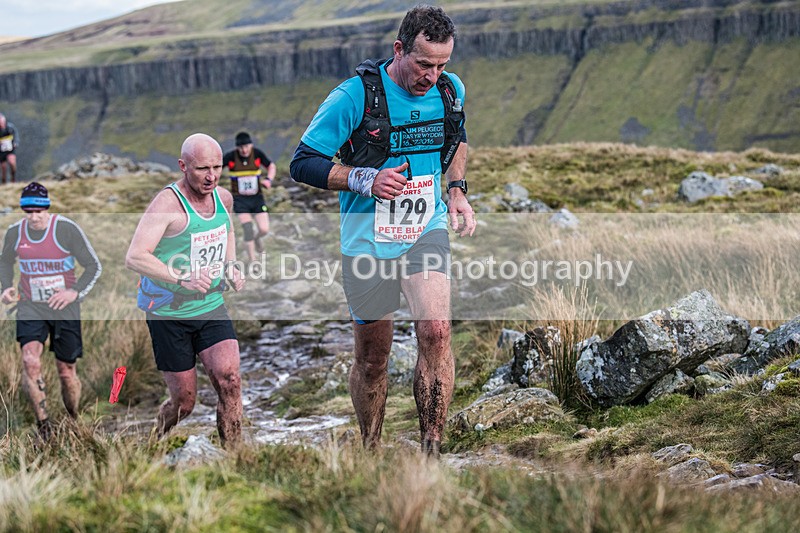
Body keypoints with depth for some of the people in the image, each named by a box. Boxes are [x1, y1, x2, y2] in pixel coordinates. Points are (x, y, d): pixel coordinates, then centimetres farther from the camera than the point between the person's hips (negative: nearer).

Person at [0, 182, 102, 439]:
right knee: (30, 362, -21)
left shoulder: (67, 229, -13)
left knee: (67, 372, 4)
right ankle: (43, 426, -14)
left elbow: (94, 266, -6)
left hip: (64, 310, -2)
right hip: (30, 309, 2)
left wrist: (74, 292, -18)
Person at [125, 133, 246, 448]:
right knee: (184, 401, 3)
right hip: (169, 313, -5)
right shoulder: (168, 203, -18)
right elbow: (135, 257, -26)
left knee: (229, 381, -15)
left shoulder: (223, 198, 3)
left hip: (212, 307, 5)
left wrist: (230, 266, 10)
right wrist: (181, 278, -36)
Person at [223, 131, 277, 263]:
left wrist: (269, 179, -13)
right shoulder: (230, 157, -13)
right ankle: (253, 261, -5)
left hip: (257, 198, 2)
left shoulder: (257, 154, -8)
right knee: (248, 231, -15)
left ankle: (256, 238, 33)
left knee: (264, 229, -5)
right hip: (240, 200, -2)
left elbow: (271, 166, 5)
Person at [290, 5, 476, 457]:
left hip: (427, 231, 2)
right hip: (368, 241, -2)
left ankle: (432, 453, -14)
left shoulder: (452, 91, 0)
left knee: (436, 331, -20)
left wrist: (457, 191, 7)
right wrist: (366, 180, -23)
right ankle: (371, 453, 28)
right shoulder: (356, 94, -15)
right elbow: (303, 163, -11)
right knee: (373, 357, 7)